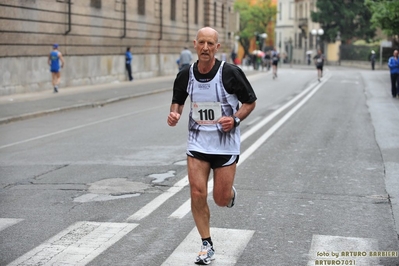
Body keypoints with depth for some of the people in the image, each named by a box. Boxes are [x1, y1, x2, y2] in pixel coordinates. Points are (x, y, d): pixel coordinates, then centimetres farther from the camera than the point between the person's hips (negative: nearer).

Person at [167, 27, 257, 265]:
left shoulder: (231, 73, -15)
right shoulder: (186, 75, -5)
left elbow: (250, 101, -3)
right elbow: (178, 100, 13)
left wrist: (235, 119, -20)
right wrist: (175, 113, -9)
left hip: (226, 143, -2)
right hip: (197, 142, 3)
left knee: (221, 199, 1)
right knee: (197, 193, -6)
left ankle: (230, 192, 42)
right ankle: (207, 246, 10)